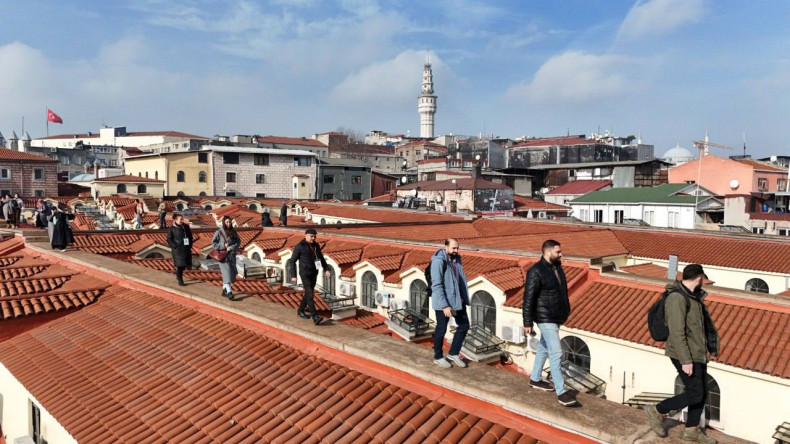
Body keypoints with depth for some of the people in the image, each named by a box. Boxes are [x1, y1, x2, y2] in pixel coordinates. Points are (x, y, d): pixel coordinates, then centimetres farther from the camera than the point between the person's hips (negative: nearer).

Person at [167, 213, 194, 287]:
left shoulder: (186, 226, 6)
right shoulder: (171, 229, -6)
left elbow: (190, 236, 15)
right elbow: (169, 240, -6)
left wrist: (190, 245, 5)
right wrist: (175, 246, -16)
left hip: (186, 249, 5)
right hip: (178, 250, -5)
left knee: (185, 264, 9)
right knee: (180, 265, -1)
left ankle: (178, 273, 37)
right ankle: (180, 280, 12)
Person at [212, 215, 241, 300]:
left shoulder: (233, 231, 7)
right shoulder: (219, 232, -5)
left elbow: (238, 241, 3)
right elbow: (213, 242, -5)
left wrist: (231, 247, -13)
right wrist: (223, 246, -14)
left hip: (232, 255, 5)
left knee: (231, 273, 10)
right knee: (227, 273, -12)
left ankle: (224, 290, 24)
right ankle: (229, 292, -16)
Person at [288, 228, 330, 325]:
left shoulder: (316, 245, 5)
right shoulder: (299, 247, -14)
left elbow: (321, 258, 13)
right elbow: (292, 261, -10)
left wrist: (326, 270, 1)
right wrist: (293, 276, -13)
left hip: (314, 274, 7)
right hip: (305, 274, -7)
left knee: (308, 293, 17)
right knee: (310, 295, -14)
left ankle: (300, 311, 37)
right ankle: (315, 318, -17)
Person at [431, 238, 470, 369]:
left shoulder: (456, 259, 6)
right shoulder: (438, 261, -18)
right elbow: (436, 286, -22)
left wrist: (464, 299, 13)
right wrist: (444, 305, -25)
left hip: (457, 300, 8)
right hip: (443, 302, -8)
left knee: (464, 325, 11)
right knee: (441, 330, 6)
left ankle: (453, 354, 26)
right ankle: (438, 357, 25)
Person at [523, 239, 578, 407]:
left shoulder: (557, 266, 6)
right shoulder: (536, 271, -20)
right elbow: (529, 298, -20)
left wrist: (566, 310, 20)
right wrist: (528, 323, -19)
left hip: (557, 317, 9)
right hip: (546, 319, -9)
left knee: (544, 348, 20)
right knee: (556, 353, -8)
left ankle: (535, 379, 35)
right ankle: (561, 392, -1)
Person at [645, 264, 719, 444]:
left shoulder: (693, 296, 11)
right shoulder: (677, 297, -20)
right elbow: (677, 332, -23)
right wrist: (685, 360, -23)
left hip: (698, 354, 9)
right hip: (686, 355, -9)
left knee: (702, 393, 14)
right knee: (694, 394, -5)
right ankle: (656, 411, 9)